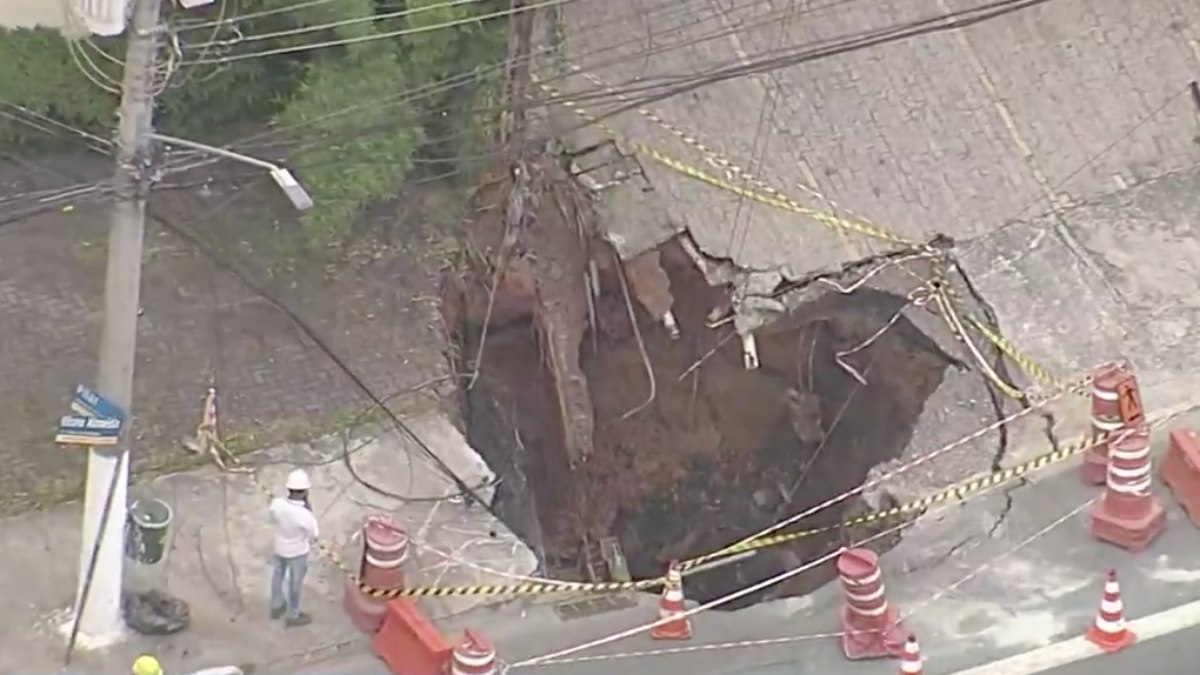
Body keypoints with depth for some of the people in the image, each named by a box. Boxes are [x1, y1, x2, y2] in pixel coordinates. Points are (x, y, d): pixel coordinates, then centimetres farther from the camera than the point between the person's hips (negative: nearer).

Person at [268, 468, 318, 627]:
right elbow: (313, 535, -19)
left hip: (279, 547, 4)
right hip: (298, 552, -4)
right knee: (295, 582, 20)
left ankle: (277, 606, 52)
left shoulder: (277, 504, -28)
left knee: (278, 575, 29)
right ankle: (293, 616, 41)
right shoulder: (305, 515, -40)